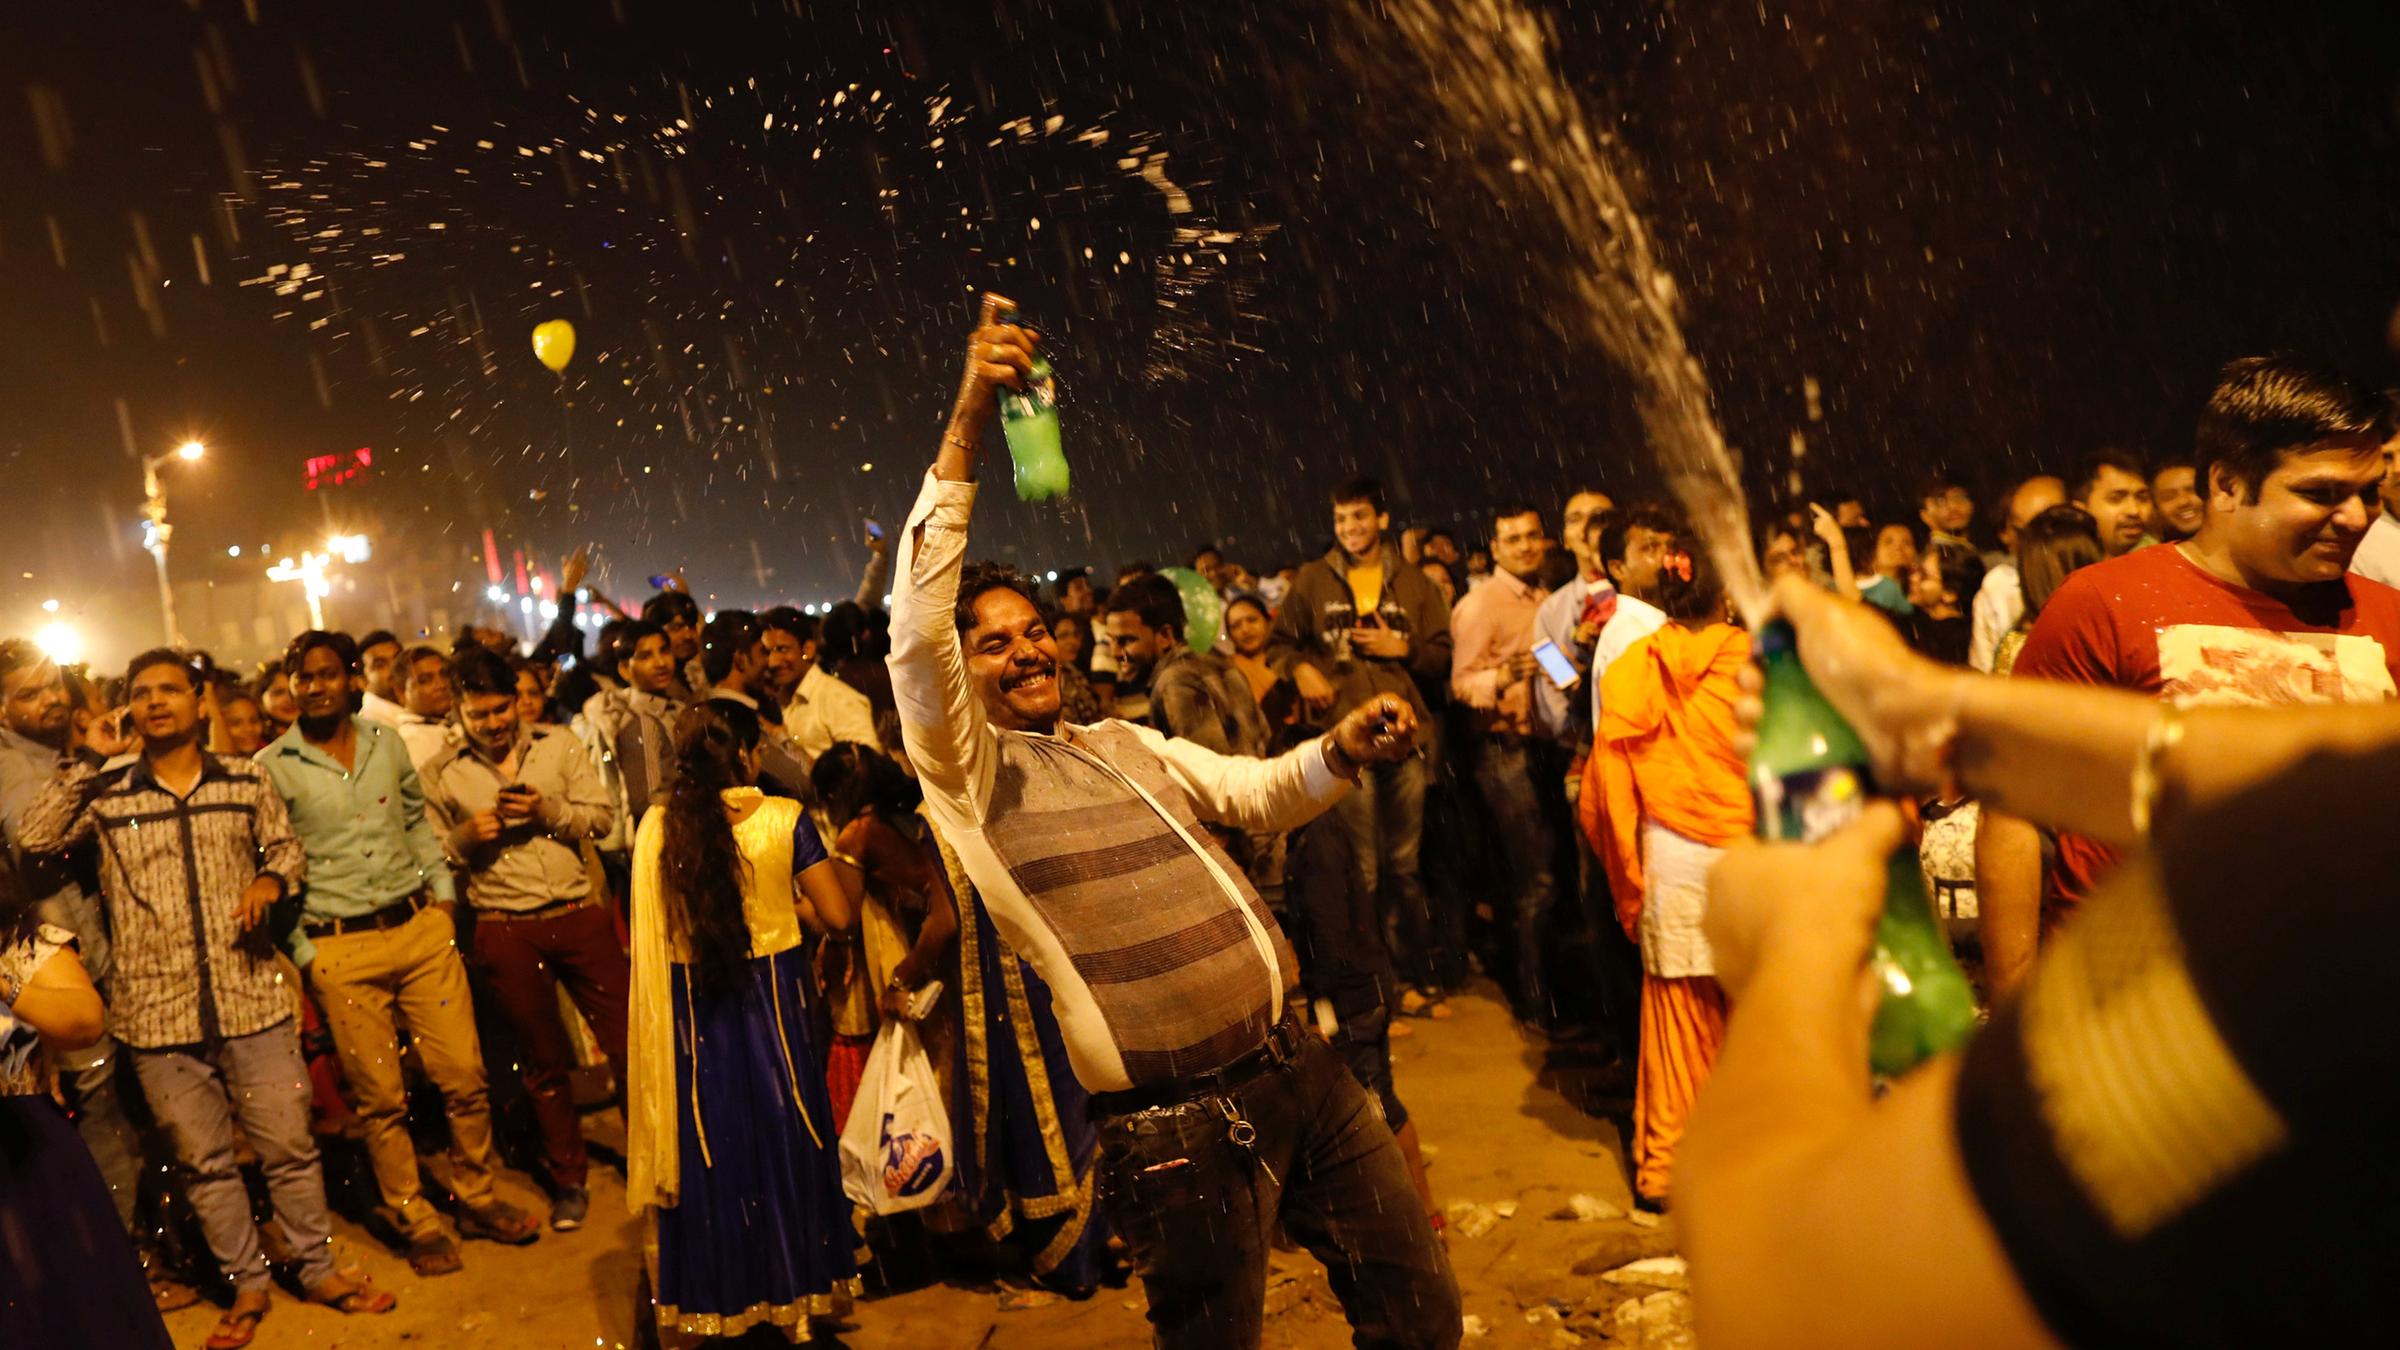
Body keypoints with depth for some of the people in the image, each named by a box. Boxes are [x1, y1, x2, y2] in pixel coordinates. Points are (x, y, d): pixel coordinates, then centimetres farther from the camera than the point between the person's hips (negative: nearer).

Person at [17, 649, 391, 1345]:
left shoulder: (248, 781, 5)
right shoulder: (105, 794, 4)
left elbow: (285, 847, 14)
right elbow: (35, 838, -8)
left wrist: (270, 878, -8)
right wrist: (90, 759, -5)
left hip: (252, 999, 0)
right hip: (158, 1013, 0)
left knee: (288, 1145, 6)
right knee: (204, 1161, 11)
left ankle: (318, 1269, 23)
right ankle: (247, 1285, 26)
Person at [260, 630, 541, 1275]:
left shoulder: (386, 743, 8)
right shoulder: (272, 767, -3)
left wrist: (444, 891, 8)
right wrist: (302, 954, -5)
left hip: (422, 926, 3)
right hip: (342, 949, -3)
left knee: (465, 1076, 4)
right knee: (382, 1099, 4)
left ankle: (477, 1199, 22)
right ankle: (417, 1222, 19)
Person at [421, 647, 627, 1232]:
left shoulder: (559, 745, 5)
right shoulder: (440, 773, 4)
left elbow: (601, 815, 1)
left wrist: (550, 810, -15)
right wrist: (465, 837, -14)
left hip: (579, 915, 1)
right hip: (507, 931, 0)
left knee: (626, 1040, 4)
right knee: (543, 1061, 12)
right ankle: (568, 1180, 27)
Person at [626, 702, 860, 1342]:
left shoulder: (658, 825, -7)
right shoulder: (784, 817, -11)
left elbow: (655, 924, 0)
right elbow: (836, 914, -9)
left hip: (693, 1004, 1)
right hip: (771, 995, -1)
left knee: (709, 1139, 15)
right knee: (783, 1135, 15)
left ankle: (714, 1295, 29)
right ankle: (794, 1283, 29)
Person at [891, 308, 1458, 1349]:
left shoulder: (1125, 745, 18)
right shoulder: (971, 773, -4)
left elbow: (1256, 793, 20)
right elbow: (916, 627, -18)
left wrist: (1341, 751, -2)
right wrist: (965, 430, -22)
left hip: (1298, 1067, 7)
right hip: (1178, 1131, -6)